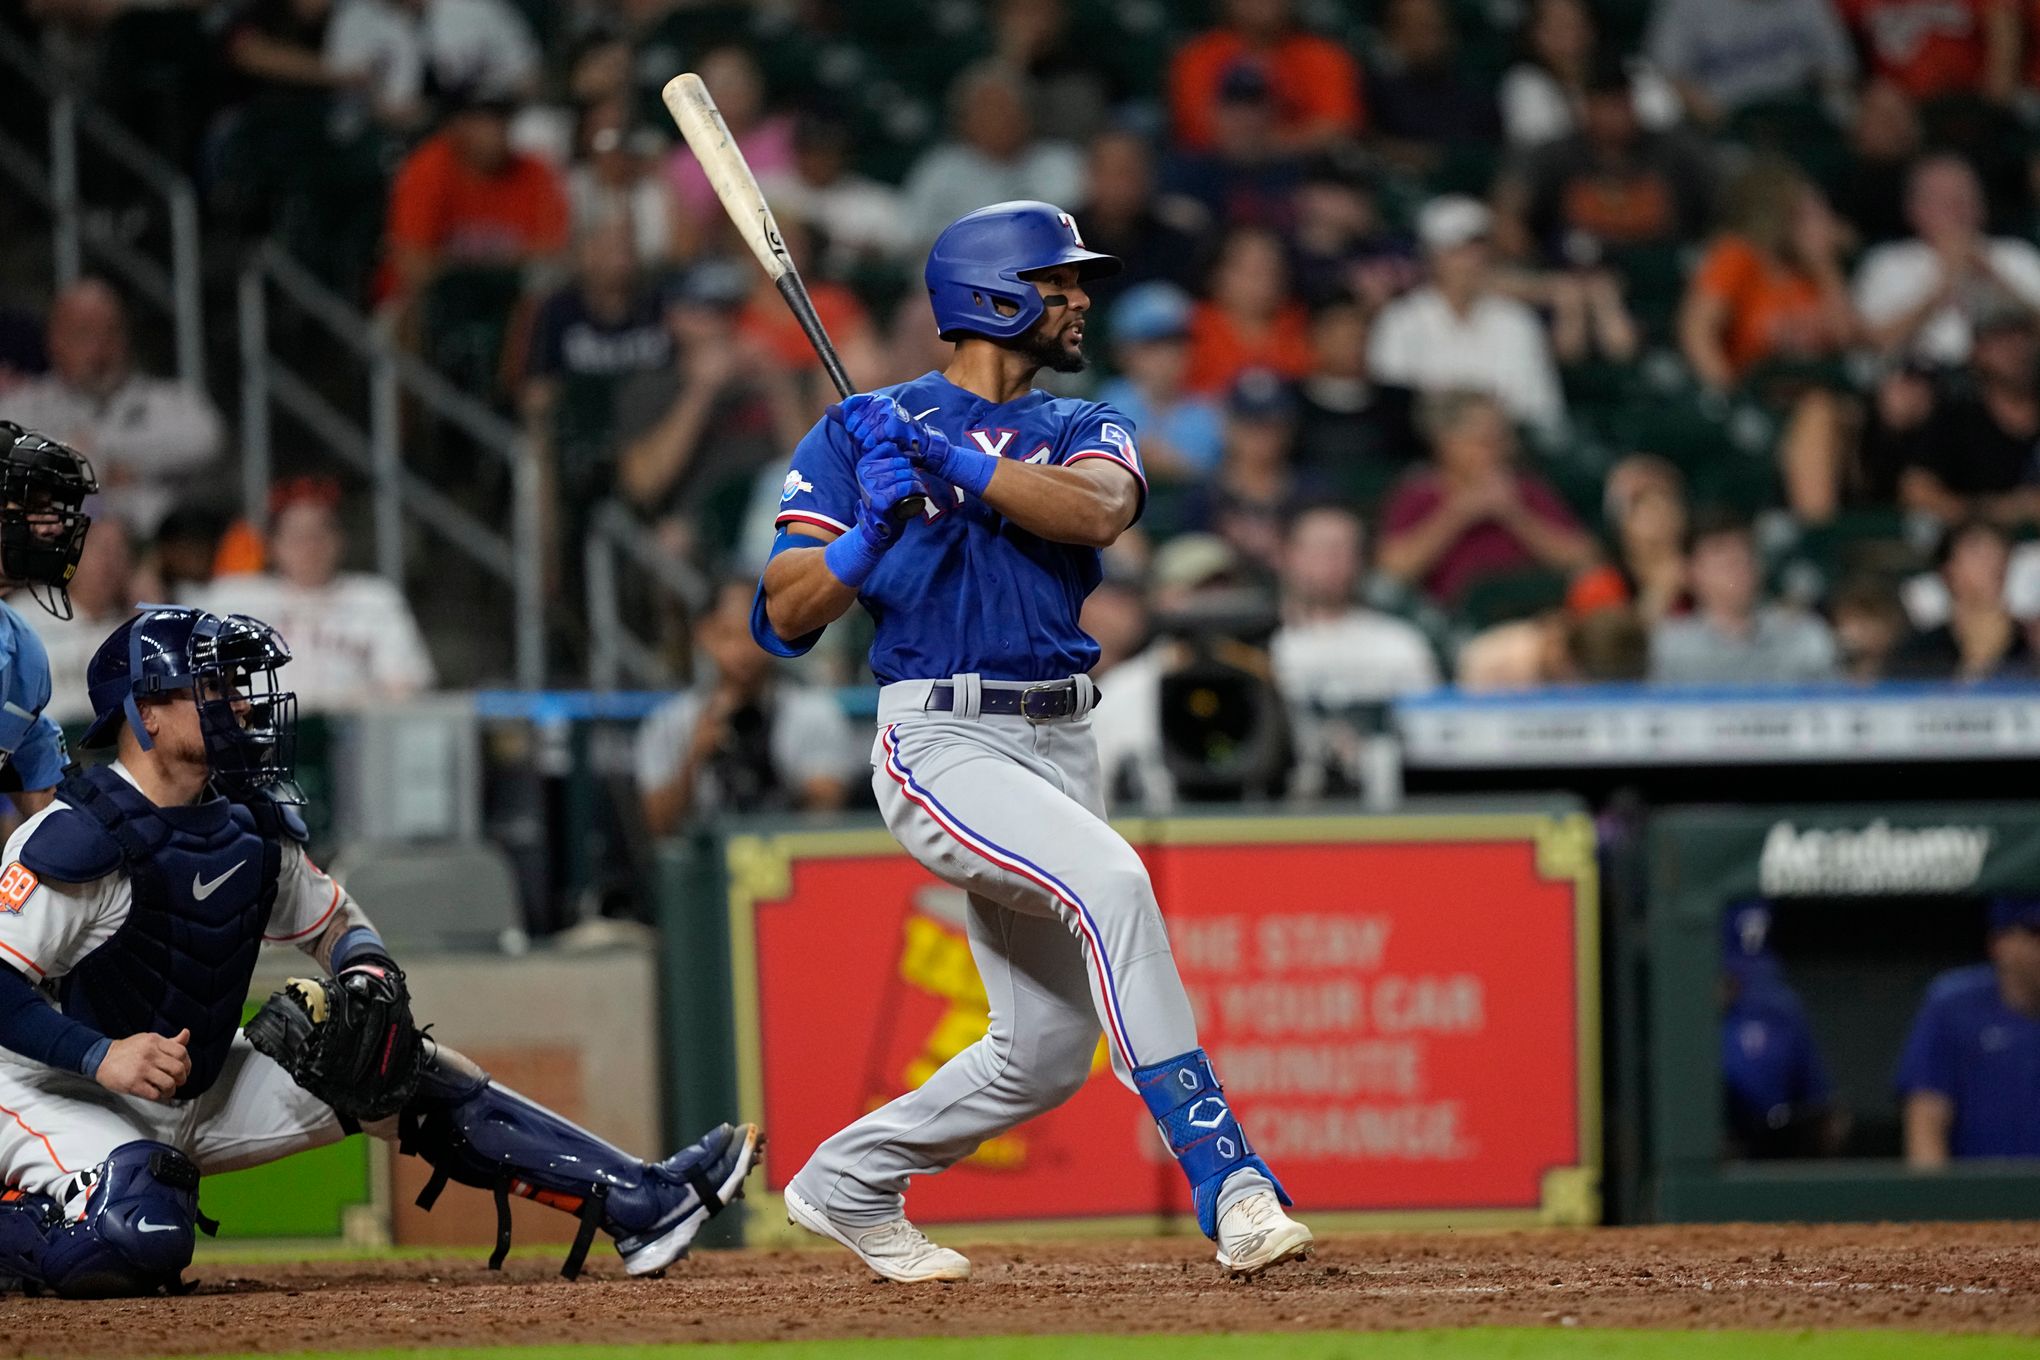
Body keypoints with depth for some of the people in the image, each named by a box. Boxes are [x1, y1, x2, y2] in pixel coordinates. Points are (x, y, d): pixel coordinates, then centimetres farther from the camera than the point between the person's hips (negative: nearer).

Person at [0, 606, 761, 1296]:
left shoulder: (247, 824, 3)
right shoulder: (80, 839, -22)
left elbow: (331, 919, 17)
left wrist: (367, 970, -6)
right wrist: (101, 1055, -35)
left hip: (202, 1092, 8)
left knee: (411, 1077, 3)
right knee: (140, 1241, -38)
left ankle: (639, 1204, 3)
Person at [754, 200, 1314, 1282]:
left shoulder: (1082, 430, 14)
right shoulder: (864, 431, 3)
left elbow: (1096, 508, -12)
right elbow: (785, 614, -4)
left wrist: (949, 461, -22)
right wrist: (872, 534, -22)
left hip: (1061, 747, 6)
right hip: (940, 741, -6)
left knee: (1047, 1053, 7)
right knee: (1110, 880, -31)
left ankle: (847, 1184, 30)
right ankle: (1224, 1182, -34)